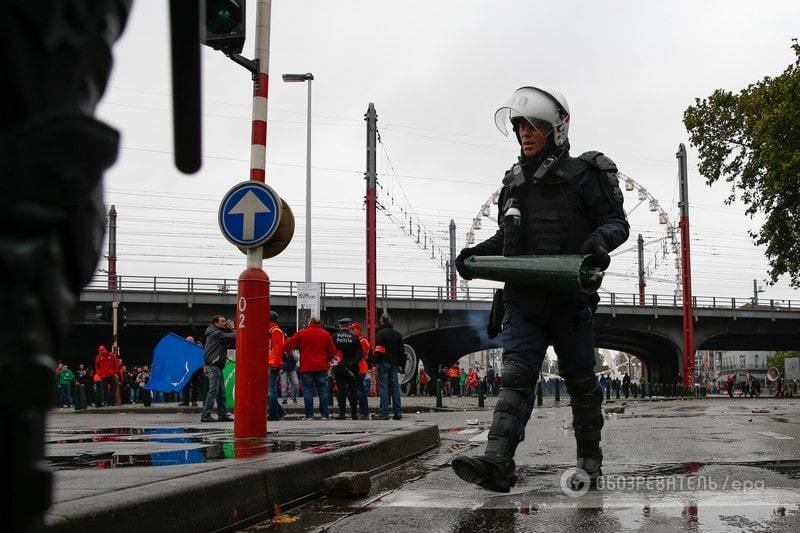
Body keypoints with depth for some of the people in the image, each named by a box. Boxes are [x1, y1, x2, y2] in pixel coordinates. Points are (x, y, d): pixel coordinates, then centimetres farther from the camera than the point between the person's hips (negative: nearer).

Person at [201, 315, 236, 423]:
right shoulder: (215, 333, -10)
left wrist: (231, 330, 6)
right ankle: (205, 415, -13)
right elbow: (233, 337, -18)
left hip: (218, 366, 10)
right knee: (213, 390, -13)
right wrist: (232, 329, 2)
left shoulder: (220, 333, 21)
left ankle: (222, 414, 16)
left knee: (221, 392, 11)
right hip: (213, 366, -10)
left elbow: (233, 344, 15)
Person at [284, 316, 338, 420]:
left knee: (308, 391, 1)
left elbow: (287, 345, 0)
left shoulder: (302, 333, -1)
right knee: (323, 391, 6)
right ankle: (324, 414, 4)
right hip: (322, 367, 2)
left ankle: (309, 415, -2)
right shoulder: (326, 334, 6)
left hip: (307, 367, -2)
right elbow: (333, 351, 9)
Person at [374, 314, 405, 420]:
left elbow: (377, 350, -13)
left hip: (384, 362, -5)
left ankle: (384, 413, -9)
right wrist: (402, 364, 20)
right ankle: (398, 412, 6)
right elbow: (402, 350, 17)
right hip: (394, 363, 5)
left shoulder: (380, 333, -5)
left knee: (384, 386, -5)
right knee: (395, 386, 7)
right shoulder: (397, 334, 14)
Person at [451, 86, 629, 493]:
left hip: (570, 297, -4)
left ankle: (589, 460, 22)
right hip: (523, 298, 4)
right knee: (516, 376, -8)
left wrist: (599, 239, -24)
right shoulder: (514, 181, 15)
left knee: (579, 380, 7)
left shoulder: (581, 176, -2)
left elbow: (617, 221, -2)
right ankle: (497, 462, -20)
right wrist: (478, 252, 7)